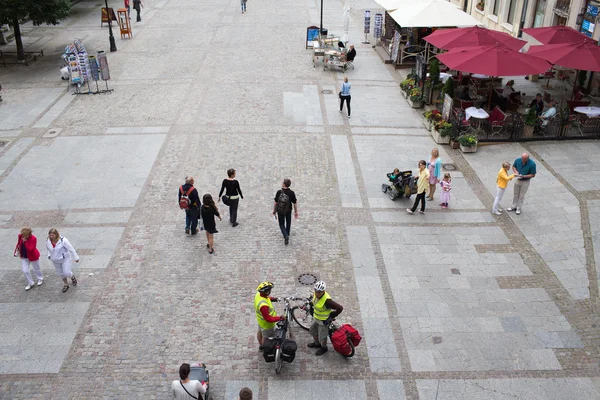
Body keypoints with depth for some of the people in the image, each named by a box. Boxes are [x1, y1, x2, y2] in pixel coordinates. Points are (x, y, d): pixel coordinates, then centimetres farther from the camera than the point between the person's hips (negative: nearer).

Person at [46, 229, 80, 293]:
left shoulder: (63, 240, -26)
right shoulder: (48, 241, -10)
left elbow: (71, 249, -19)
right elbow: (48, 249, 14)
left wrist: (76, 258, -14)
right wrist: (49, 255, 2)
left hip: (65, 259, -5)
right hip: (56, 261, 5)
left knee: (66, 273, -8)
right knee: (61, 273, 17)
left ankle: (73, 277, 28)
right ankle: (66, 285, 39)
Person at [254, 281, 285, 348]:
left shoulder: (258, 294, -19)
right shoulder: (263, 305, -46)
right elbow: (268, 318, -36)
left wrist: (272, 298, -5)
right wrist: (280, 318, -32)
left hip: (260, 319, 9)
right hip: (266, 323, -9)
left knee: (260, 332, 32)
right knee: (266, 337, 19)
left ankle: (261, 345, 58)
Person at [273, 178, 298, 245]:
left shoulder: (279, 192, -21)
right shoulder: (291, 193, -18)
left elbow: (276, 202, -14)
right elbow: (295, 203, -11)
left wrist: (274, 210, 1)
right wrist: (296, 212, 2)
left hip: (280, 211, -1)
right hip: (288, 211, 1)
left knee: (281, 224, 14)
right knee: (288, 223, 23)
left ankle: (286, 236, -7)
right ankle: (287, 236, 36)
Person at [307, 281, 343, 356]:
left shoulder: (327, 300, -38)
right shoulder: (316, 294, -16)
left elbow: (340, 308, -33)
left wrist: (331, 317, -21)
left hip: (323, 321, -8)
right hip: (316, 318, 8)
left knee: (322, 337, 13)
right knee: (312, 330, 28)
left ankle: (323, 348, 44)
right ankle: (317, 343, 54)